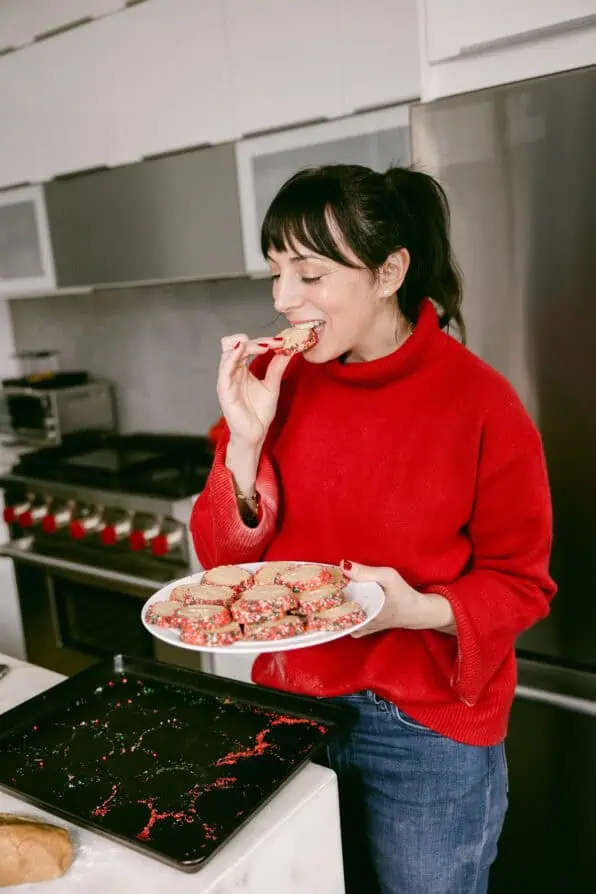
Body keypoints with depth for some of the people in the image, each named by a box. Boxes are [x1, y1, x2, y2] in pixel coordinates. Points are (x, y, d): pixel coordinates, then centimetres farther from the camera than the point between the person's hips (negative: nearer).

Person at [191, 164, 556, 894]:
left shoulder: (478, 400, -17)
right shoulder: (279, 379, -6)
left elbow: (521, 582, -8)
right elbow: (224, 559, -5)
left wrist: (423, 610, -27)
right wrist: (246, 438, -20)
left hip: (427, 728, -3)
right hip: (292, 703, 4)